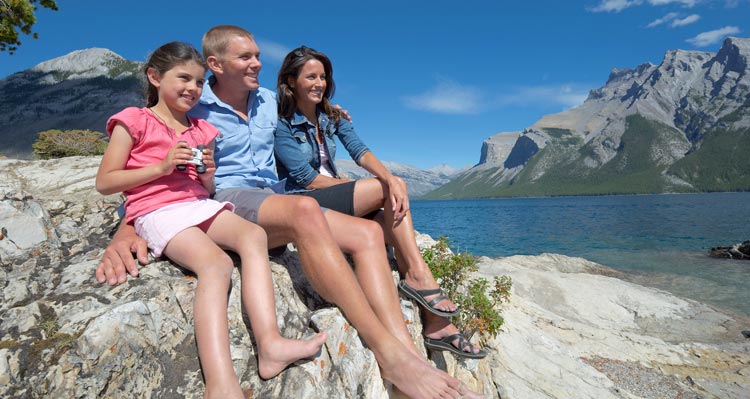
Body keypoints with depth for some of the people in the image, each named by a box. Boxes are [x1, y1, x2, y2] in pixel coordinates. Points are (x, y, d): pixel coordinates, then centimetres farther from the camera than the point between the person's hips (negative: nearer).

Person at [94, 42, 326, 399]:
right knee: (217, 263, -33)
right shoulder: (134, 121, 7)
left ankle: (270, 343, -37)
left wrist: (208, 174, 2)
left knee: (253, 235, -26)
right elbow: (104, 182, 1)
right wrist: (162, 166, -10)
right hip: (158, 211, -5)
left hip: (200, 206, 6)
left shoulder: (201, 130, 23)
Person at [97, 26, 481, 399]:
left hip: (274, 199, 7)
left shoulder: (268, 100, 18)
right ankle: (387, 353, -39)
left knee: (368, 235, -15)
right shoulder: (192, 110, 0)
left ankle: (410, 353, -27)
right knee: (305, 210, -39)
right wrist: (125, 233, -23)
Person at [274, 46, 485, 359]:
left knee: (398, 231, -17)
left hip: (334, 199, 6)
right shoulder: (281, 125, -5)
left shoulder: (332, 117, 13)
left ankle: (436, 324, -14)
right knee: (389, 187, -20)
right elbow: (307, 179, -13)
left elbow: (360, 152, -4)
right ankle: (418, 274, -16)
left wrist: (390, 179, -26)